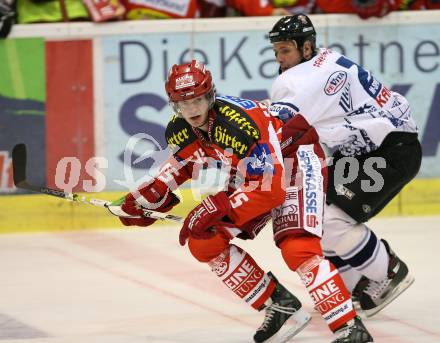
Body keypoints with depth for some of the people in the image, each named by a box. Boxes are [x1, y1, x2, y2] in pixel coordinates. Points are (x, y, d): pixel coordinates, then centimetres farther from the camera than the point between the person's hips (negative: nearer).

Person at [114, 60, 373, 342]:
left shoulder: (242, 124, -35)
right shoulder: (179, 131, -11)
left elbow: (271, 189, -35)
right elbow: (182, 164, 14)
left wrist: (216, 209, -37)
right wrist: (147, 198, 0)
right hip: (247, 177, 9)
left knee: (296, 247, -29)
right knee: (204, 242, -4)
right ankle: (280, 306, 4)